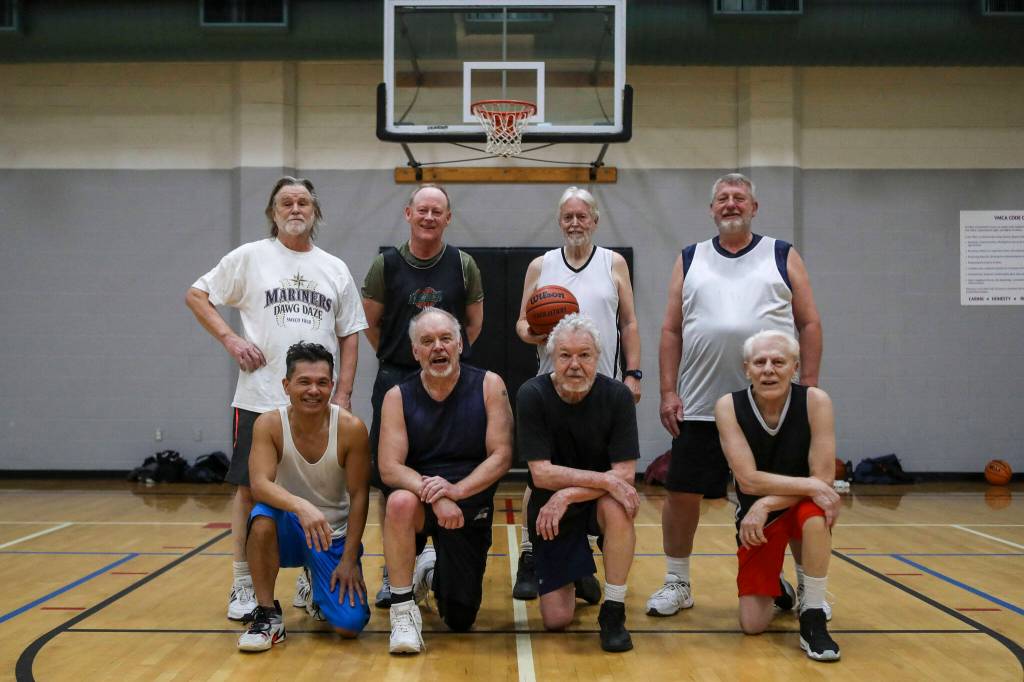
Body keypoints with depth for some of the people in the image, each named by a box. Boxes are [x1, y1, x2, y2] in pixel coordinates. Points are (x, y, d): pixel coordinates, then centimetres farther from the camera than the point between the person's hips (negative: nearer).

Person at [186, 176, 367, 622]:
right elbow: (196, 295, 5)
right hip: (259, 400, -2)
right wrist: (229, 338, -9)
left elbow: (349, 334, 12)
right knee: (250, 489, 1)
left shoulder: (335, 269, 10)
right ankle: (243, 586, 11)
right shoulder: (250, 257, 2)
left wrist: (344, 393, 3)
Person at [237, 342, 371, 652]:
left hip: (335, 535, 0)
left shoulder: (351, 428, -16)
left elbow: (359, 495, -11)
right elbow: (259, 484, -28)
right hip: (289, 528, 0)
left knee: (350, 624, -15)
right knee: (262, 518, -36)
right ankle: (267, 614, -14)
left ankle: (319, 584, 22)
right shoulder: (269, 424, -15)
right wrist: (301, 506, -47)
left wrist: (349, 559, -13)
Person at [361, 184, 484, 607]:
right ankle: (393, 572, 13)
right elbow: (371, 323, 8)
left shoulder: (463, 265, 3)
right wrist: (396, 356, 8)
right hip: (396, 381, 0)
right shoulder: (386, 265, 1)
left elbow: (474, 323, 11)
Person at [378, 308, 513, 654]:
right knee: (401, 502, -38)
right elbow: (389, 468, -15)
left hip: (471, 505, 1)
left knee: (460, 620, 4)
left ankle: (434, 572, 40)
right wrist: (432, 493, -33)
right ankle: (403, 610, -19)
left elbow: (501, 456, -12)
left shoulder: (489, 385, -7)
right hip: (420, 500, -1)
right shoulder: (398, 397, -6)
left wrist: (457, 489, -28)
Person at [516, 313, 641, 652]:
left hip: (600, 501, 0)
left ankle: (613, 612, -17)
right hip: (550, 509, 0)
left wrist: (569, 494, -30)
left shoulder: (617, 395, -15)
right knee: (556, 619, -5)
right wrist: (605, 479, -31)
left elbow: (625, 474, -19)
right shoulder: (532, 395, -17)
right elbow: (541, 474, -22)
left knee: (618, 507, -37)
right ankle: (576, 575, 32)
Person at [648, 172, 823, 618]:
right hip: (700, 408, 1)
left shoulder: (783, 257, 8)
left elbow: (809, 323, 5)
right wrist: (668, 392, 0)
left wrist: (809, 386, -4)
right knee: (682, 493, 4)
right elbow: (671, 330, 8)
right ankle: (677, 584, 20)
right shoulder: (689, 261, 11)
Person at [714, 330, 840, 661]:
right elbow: (748, 480, -24)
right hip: (756, 514, 1)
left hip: (803, 506, -1)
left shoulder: (815, 401, -20)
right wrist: (809, 485, -32)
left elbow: (823, 478, -23)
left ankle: (813, 618, -19)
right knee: (752, 624, -6)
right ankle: (775, 590, 32)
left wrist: (768, 503, -31)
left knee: (816, 515, -39)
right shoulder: (729, 406, -18)